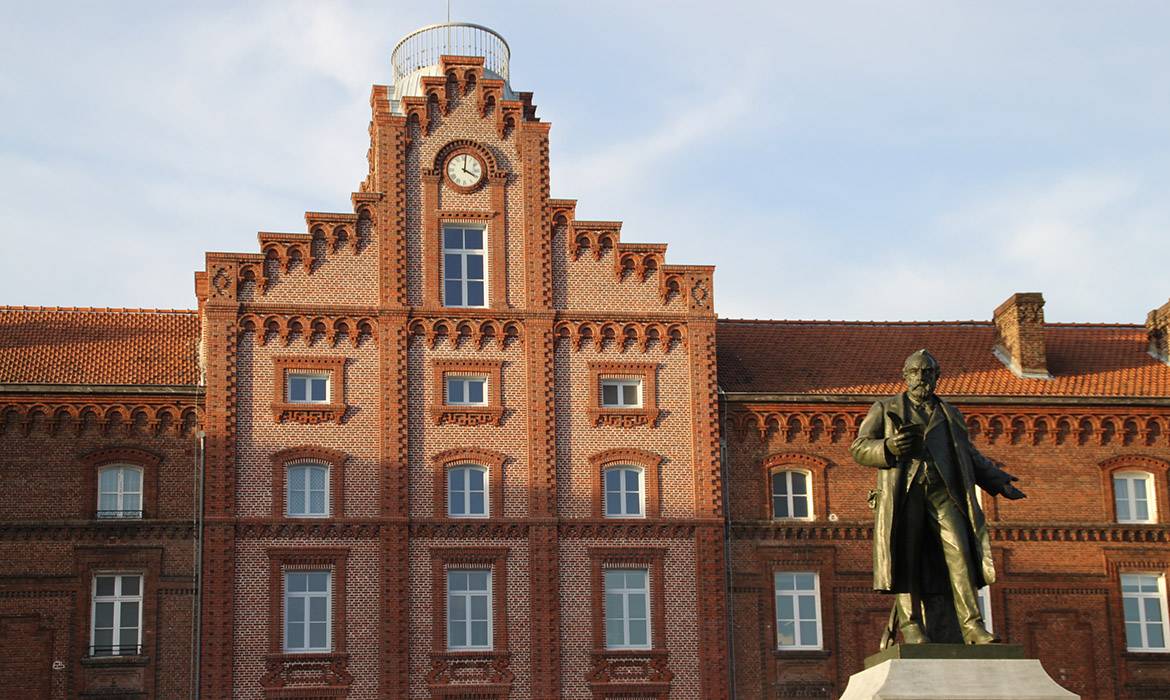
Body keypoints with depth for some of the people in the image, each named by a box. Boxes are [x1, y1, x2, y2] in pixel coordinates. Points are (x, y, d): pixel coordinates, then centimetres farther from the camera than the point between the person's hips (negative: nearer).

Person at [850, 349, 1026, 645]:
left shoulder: (950, 415, 27)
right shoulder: (885, 409, 16)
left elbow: (971, 457, 32)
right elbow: (859, 448, 6)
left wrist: (998, 481, 16)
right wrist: (888, 447, -14)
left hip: (942, 491, 2)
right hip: (903, 490, -2)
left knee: (959, 551, -15)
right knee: (906, 556, -11)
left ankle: (971, 626, -21)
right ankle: (911, 625, -13)